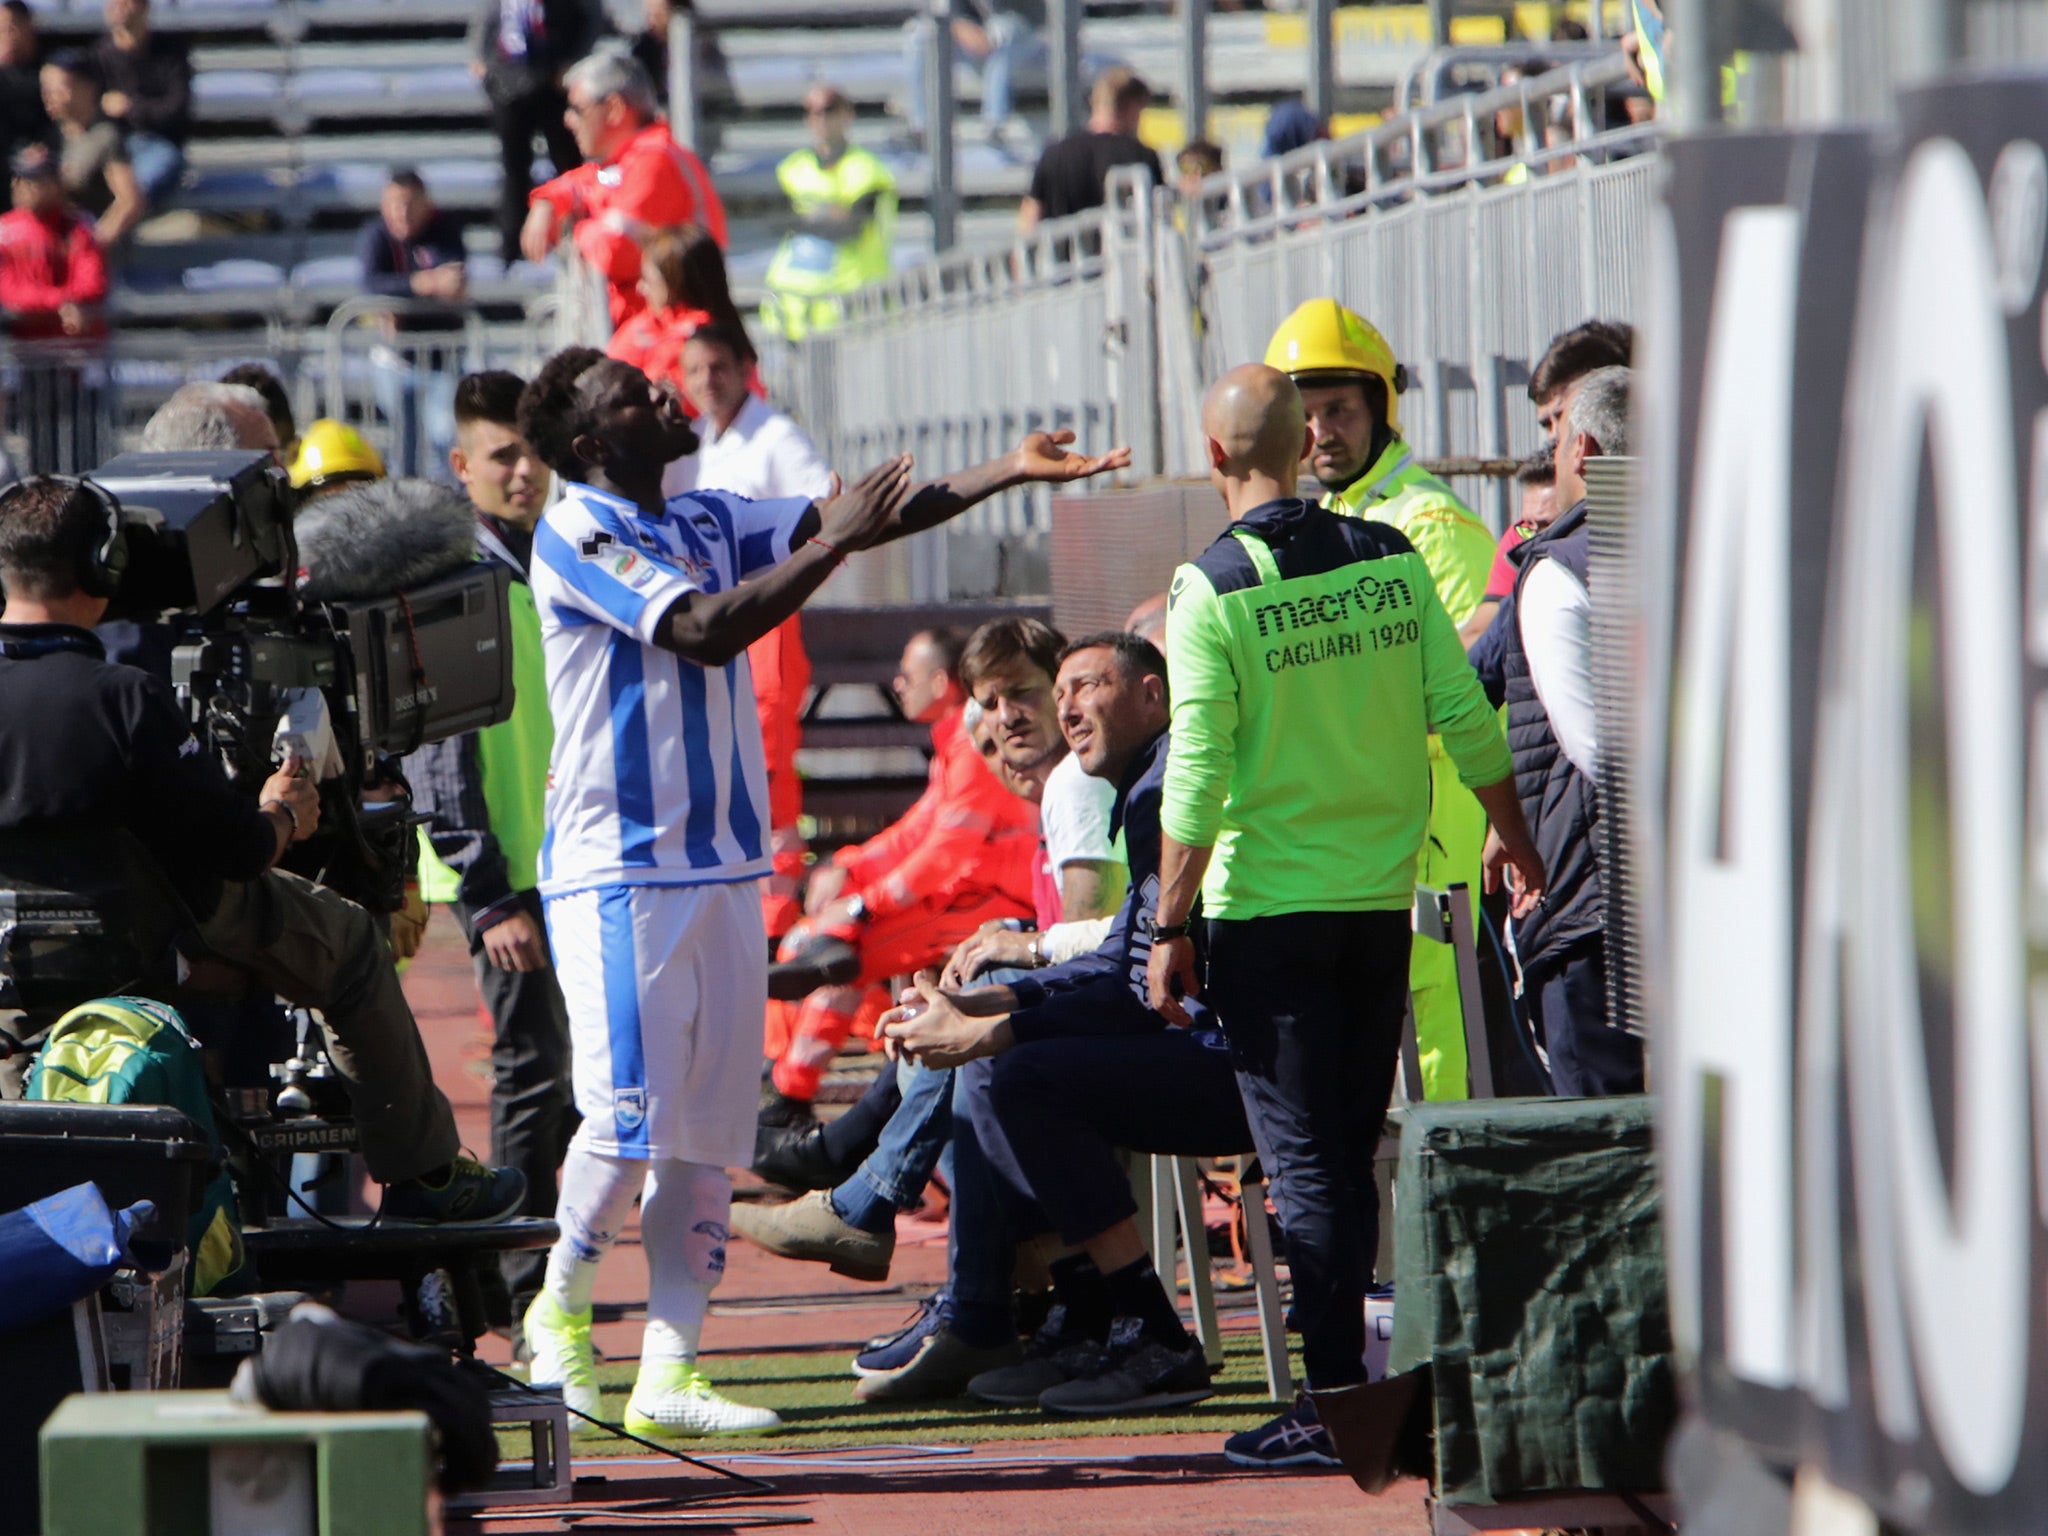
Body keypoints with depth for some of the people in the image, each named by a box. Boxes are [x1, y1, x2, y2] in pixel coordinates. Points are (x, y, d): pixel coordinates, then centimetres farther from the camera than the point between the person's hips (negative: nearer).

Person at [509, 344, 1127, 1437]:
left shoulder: (709, 523, 15)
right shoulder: (575, 536, -9)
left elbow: (858, 520, 12)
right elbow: (704, 631, -21)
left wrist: (1011, 473, 5)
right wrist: (837, 541, -21)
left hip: (723, 865, 7)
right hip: (617, 869, -7)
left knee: (710, 1131, 3)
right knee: (632, 1112, -13)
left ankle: (668, 1375, 4)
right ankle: (562, 1304, 10)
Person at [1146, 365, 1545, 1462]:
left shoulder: (1214, 590, -12)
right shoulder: (1390, 559, 2)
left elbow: (1197, 784, -15)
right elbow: (1466, 720, 4)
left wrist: (1169, 930, -9)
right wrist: (1517, 840, 18)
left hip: (1268, 911, -5)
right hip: (1381, 896, 5)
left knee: (1306, 1160, -1)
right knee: (1350, 1152, 14)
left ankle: (1336, 1396, -3)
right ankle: (1349, 1383, 18)